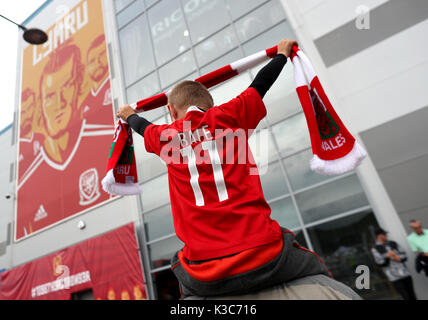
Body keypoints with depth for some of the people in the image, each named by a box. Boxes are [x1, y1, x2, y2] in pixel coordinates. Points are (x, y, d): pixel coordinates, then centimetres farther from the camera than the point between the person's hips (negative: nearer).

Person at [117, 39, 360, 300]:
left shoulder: (166, 137, 10)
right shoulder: (229, 115, 6)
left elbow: (142, 126, 33)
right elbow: (260, 85, 21)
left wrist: (129, 115, 56)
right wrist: (282, 53, 41)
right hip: (264, 254, -1)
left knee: (189, 288, 35)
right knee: (316, 273, 24)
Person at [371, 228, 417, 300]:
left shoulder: (393, 243, 8)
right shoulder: (375, 249, -5)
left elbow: (404, 256, 8)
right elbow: (380, 263, -12)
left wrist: (398, 258, -13)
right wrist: (387, 256, -28)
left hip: (405, 273, 4)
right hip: (394, 277, -4)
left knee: (412, 296, 10)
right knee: (406, 297, -5)